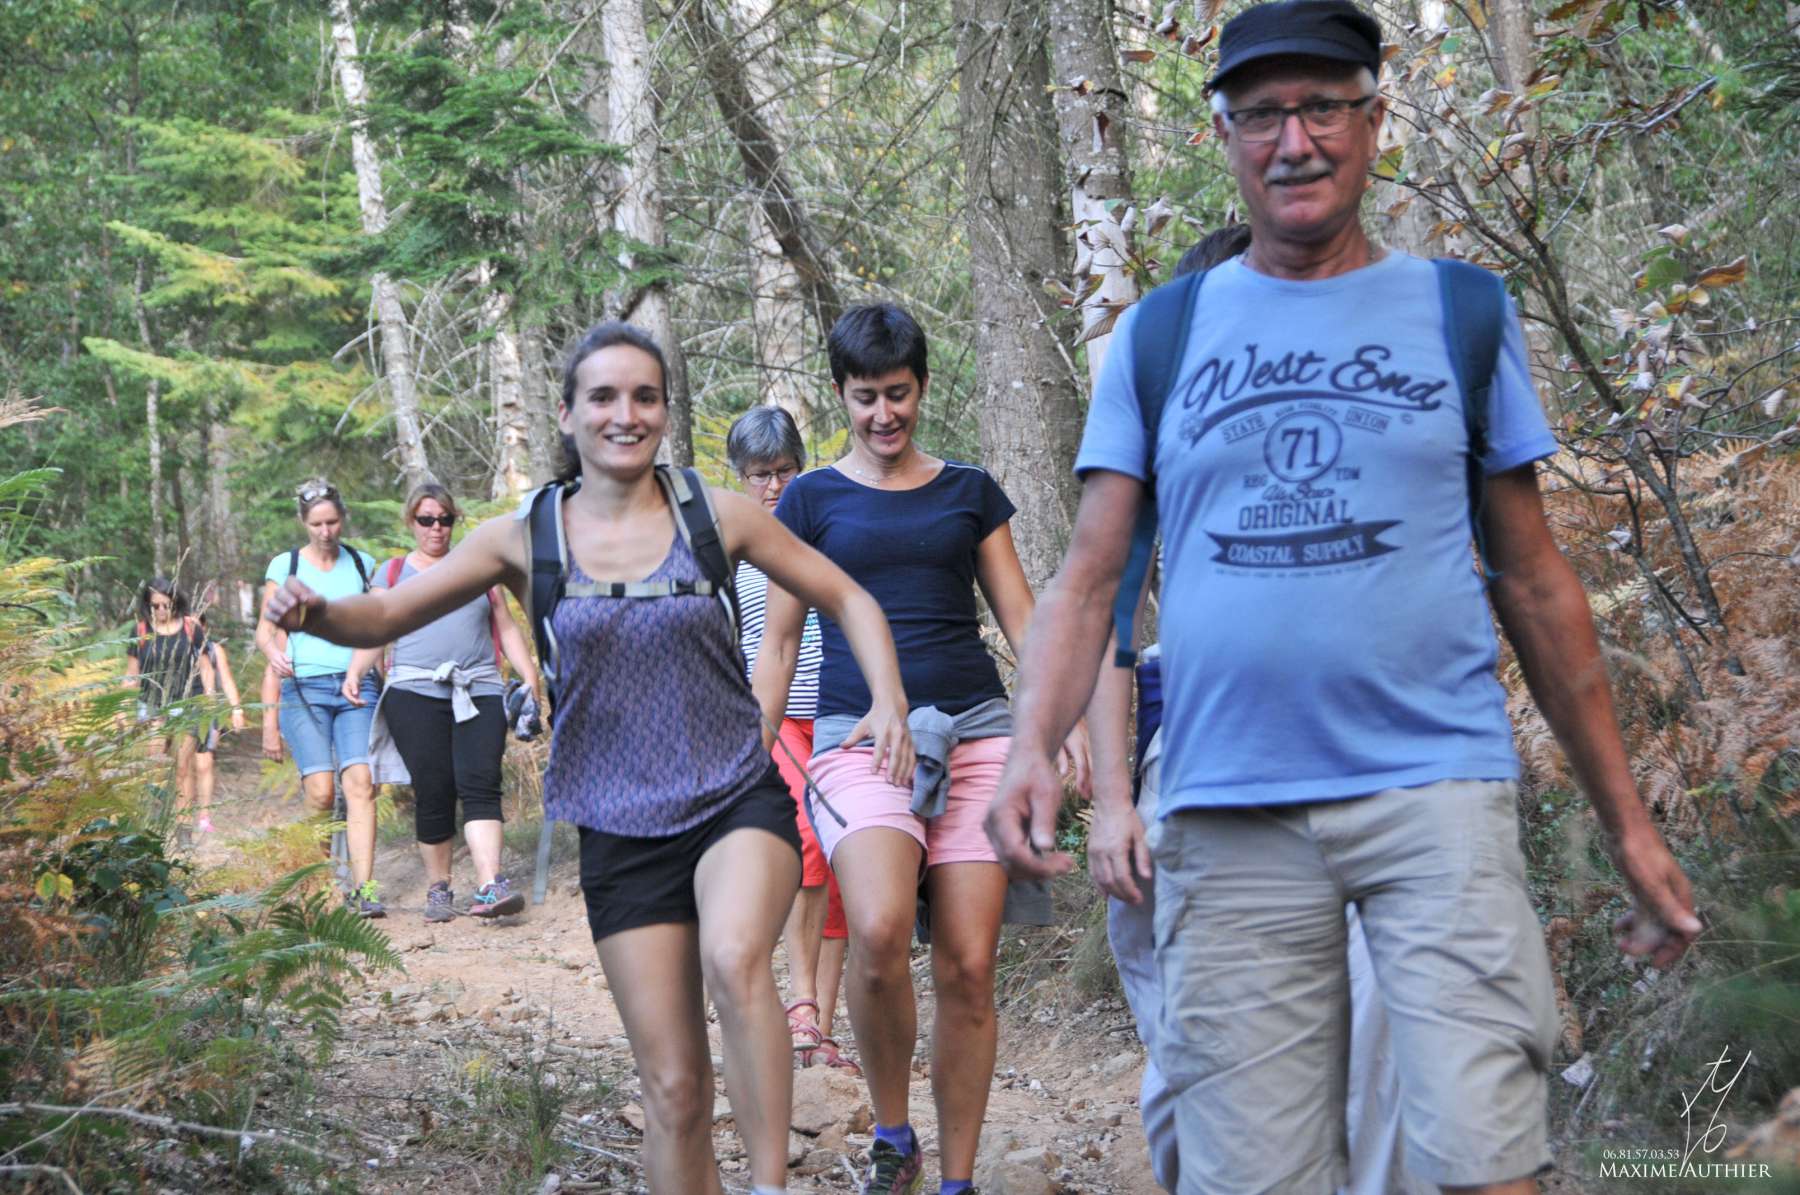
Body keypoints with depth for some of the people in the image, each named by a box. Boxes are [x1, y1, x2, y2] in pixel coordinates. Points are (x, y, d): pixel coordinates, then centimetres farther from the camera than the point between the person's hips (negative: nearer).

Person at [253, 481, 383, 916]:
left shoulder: (363, 565, 12)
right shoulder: (284, 566, 8)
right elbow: (264, 629, 8)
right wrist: (272, 652, -15)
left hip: (358, 687, 1)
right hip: (304, 688, -1)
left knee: (360, 783, -16)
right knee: (321, 792, -13)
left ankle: (363, 888, -18)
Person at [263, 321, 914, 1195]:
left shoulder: (717, 516, -1)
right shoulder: (524, 539, 1)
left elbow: (847, 601, 9)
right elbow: (386, 615, -1)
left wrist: (888, 700, -7)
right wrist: (315, 614, -23)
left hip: (738, 802, -1)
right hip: (622, 834, 2)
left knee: (734, 959, -34)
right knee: (674, 1089, 2)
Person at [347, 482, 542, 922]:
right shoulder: (393, 573, 15)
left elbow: (507, 628, 21)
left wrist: (531, 678, 10)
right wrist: (355, 673, -7)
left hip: (479, 693, 1)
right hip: (415, 693, -1)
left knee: (480, 784, -15)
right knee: (432, 793, -6)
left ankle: (490, 887, -26)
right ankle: (438, 889, 9)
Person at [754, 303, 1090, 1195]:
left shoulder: (968, 491, 15)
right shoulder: (811, 499, 11)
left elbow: (1021, 618, 15)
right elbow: (778, 642, 13)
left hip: (975, 728, 2)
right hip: (858, 733, -2)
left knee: (968, 967, -5)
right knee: (878, 930, -27)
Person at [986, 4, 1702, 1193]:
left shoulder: (1461, 316, 9)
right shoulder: (1160, 334, 10)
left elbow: (1534, 580, 11)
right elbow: (1090, 578, 6)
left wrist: (1628, 821, 9)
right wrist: (1034, 748, -13)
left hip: (1435, 790, -1)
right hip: (1228, 816, 1)